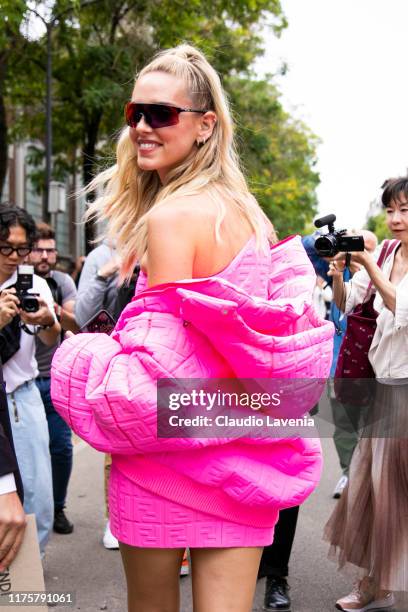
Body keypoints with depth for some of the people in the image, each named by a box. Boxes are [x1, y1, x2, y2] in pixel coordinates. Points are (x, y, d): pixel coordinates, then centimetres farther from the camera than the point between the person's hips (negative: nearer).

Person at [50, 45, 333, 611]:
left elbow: (160, 368, -18)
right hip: (246, 453, 6)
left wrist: (77, 354, -1)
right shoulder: (246, 210, 7)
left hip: (174, 453, -6)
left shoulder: (172, 215, -16)